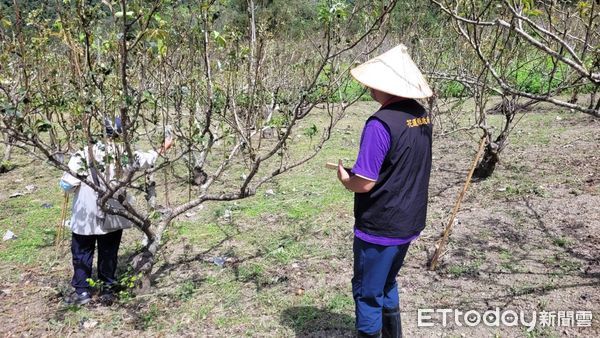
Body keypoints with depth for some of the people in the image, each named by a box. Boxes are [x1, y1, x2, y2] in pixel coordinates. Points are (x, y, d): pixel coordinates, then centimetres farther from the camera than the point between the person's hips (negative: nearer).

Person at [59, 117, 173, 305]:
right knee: (109, 252, 16)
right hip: (113, 215, 2)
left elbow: (67, 184, -13)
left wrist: (77, 185, 10)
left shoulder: (83, 154, -14)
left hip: (86, 215, -2)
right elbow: (144, 160, 7)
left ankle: (82, 291, 19)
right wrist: (163, 149, 21)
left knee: (82, 252, 14)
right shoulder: (122, 153, -8)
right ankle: (107, 289, 23)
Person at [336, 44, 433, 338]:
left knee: (367, 292, 10)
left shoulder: (381, 123, -24)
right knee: (386, 284, 26)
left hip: (379, 227, -8)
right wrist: (356, 172, 11)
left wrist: (345, 179, -2)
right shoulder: (421, 116, 2)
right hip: (409, 222, 8)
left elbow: (364, 183, -24)